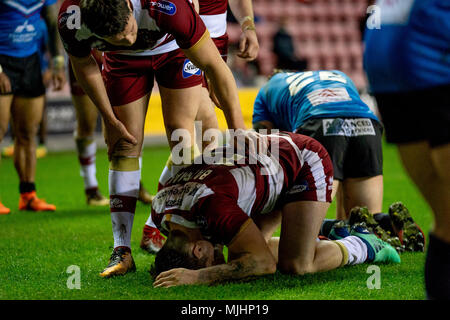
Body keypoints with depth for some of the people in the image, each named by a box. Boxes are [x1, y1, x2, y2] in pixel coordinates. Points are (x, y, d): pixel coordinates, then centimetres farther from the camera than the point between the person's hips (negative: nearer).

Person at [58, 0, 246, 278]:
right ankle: (122, 251, -1)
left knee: (181, 137, -12)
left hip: (174, 48, -2)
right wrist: (110, 120, -6)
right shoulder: (72, 23, -36)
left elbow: (215, 65, -34)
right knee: (126, 147, -4)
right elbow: (84, 65, -10)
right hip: (124, 61, 2)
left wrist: (239, 130, -33)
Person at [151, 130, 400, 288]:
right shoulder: (159, 210, -13)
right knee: (238, 256, 3)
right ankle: (330, 234, 22)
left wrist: (199, 277, -40)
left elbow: (265, 262, -32)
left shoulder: (213, 208, -39)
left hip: (305, 161, -8)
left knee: (295, 265, -20)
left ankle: (365, 245, 8)